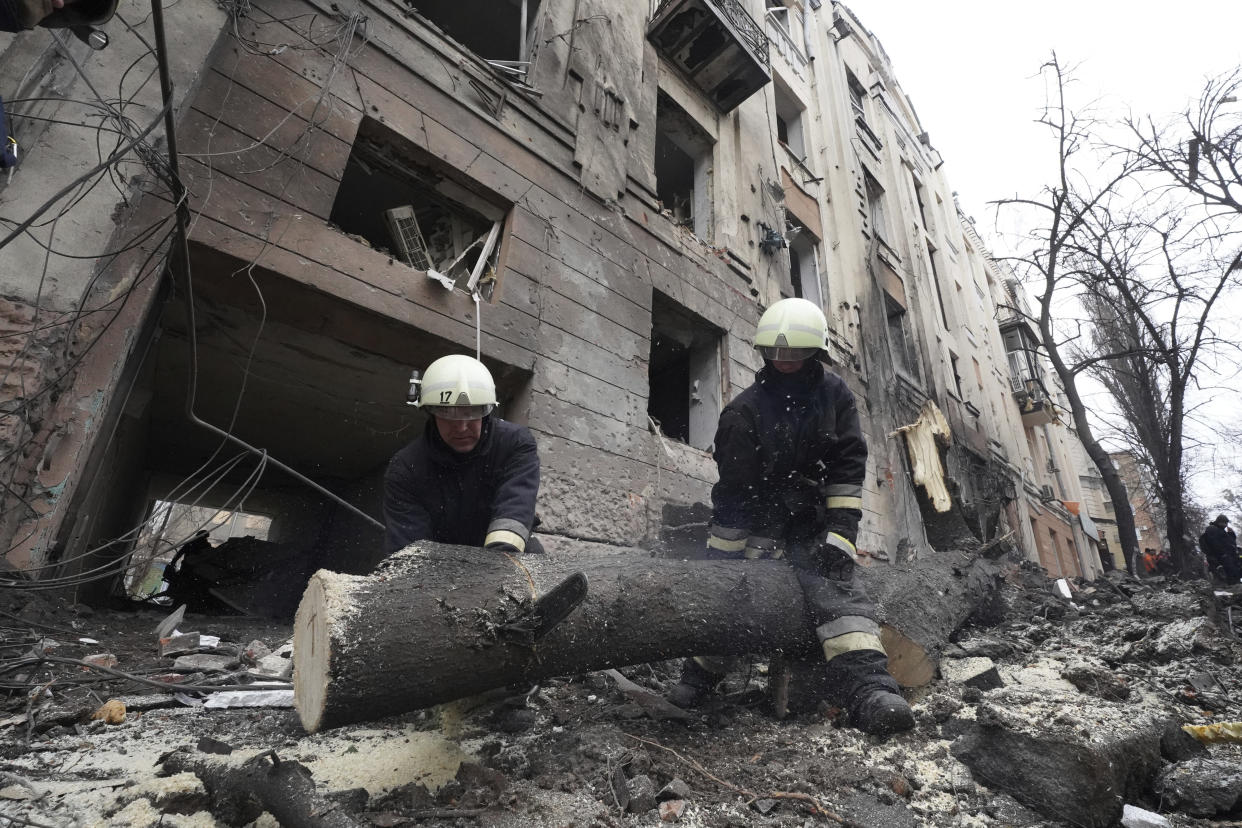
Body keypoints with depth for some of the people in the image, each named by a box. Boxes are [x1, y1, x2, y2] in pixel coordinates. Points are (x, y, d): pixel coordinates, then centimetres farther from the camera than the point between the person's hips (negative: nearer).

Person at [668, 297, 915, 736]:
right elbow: (734, 494, -15)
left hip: (811, 521, 2)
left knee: (834, 584, -19)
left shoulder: (835, 395, -3)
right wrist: (725, 565, -15)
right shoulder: (743, 412, -13)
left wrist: (840, 534, -15)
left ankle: (867, 687, -26)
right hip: (755, 520, -1)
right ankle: (699, 675, 12)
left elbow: (848, 469, -5)